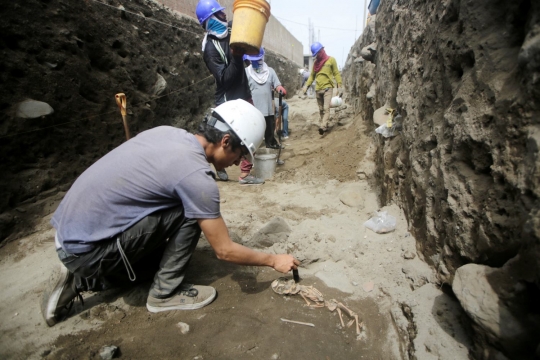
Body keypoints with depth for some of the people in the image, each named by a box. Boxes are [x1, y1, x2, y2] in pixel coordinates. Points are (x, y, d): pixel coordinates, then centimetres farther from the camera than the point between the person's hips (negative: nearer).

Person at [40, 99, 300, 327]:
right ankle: (165, 293, 1)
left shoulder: (166, 132, 1)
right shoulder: (196, 175, -23)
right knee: (189, 215, -14)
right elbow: (225, 251, -15)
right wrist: (274, 260, 0)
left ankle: (78, 280, 21)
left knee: (158, 258, 25)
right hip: (88, 247, -8)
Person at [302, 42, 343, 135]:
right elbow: (312, 75, 14)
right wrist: (306, 85, -1)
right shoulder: (316, 62, 13)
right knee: (321, 109, 8)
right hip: (318, 89, 5)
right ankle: (327, 125, 17)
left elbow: (336, 74, 0)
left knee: (326, 108, -17)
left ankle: (323, 126, -24)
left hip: (327, 88, -5)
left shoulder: (331, 60, 1)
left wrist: (339, 86, -8)